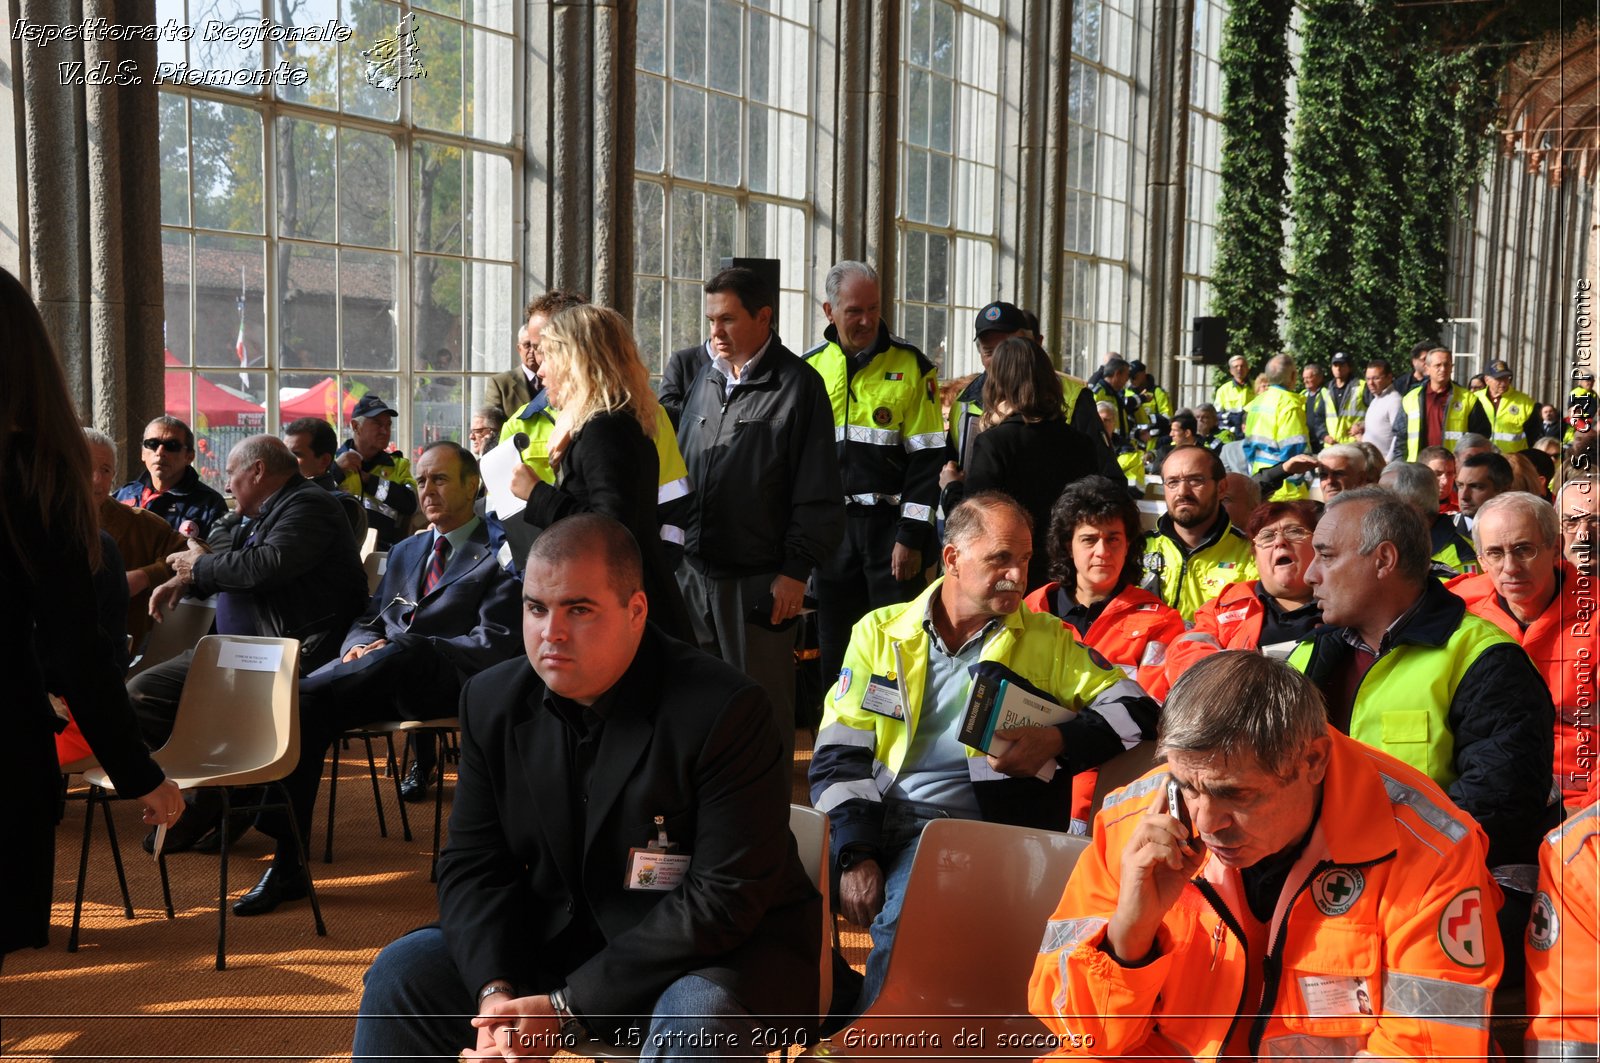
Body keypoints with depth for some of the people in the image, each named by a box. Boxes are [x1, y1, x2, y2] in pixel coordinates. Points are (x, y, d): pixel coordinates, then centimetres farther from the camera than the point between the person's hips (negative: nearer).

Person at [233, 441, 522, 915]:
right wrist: (363, 645, -2)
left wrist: (399, 648, -15)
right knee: (304, 708, -23)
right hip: (383, 680, 6)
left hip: (446, 682, -6)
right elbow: (367, 620, 25)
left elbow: (493, 648, -7)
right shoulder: (406, 551, 29)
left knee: (405, 652, -39)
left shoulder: (498, 555, 5)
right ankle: (287, 864, -22)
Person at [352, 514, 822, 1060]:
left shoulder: (723, 710, -21)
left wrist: (565, 1006, -24)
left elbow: (725, 897, -23)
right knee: (402, 970, -8)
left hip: (718, 953, -5)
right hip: (558, 937, 6)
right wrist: (494, 989, -18)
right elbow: (472, 862, 2)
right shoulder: (491, 700, -2)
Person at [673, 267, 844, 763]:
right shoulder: (704, 377, 12)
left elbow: (817, 493, -10)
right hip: (692, 571, 6)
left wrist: (796, 571, -12)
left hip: (759, 579, -6)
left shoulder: (797, 385, -7)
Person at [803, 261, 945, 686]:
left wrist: (912, 536, -12)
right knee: (834, 643, 11)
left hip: (890, 524, -3)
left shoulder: (911, 366, -3)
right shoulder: (809, 368, 7)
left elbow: (927, 459, -6)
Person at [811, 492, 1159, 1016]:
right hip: (870, 818, 2)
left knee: (904, 922, -33)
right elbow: (840, 755, 7)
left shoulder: (1047, 641, 12)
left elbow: (1136, 708, 8)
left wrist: (1059, 741, -11)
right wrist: (856, 855, -8)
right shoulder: (880, 631, 13)